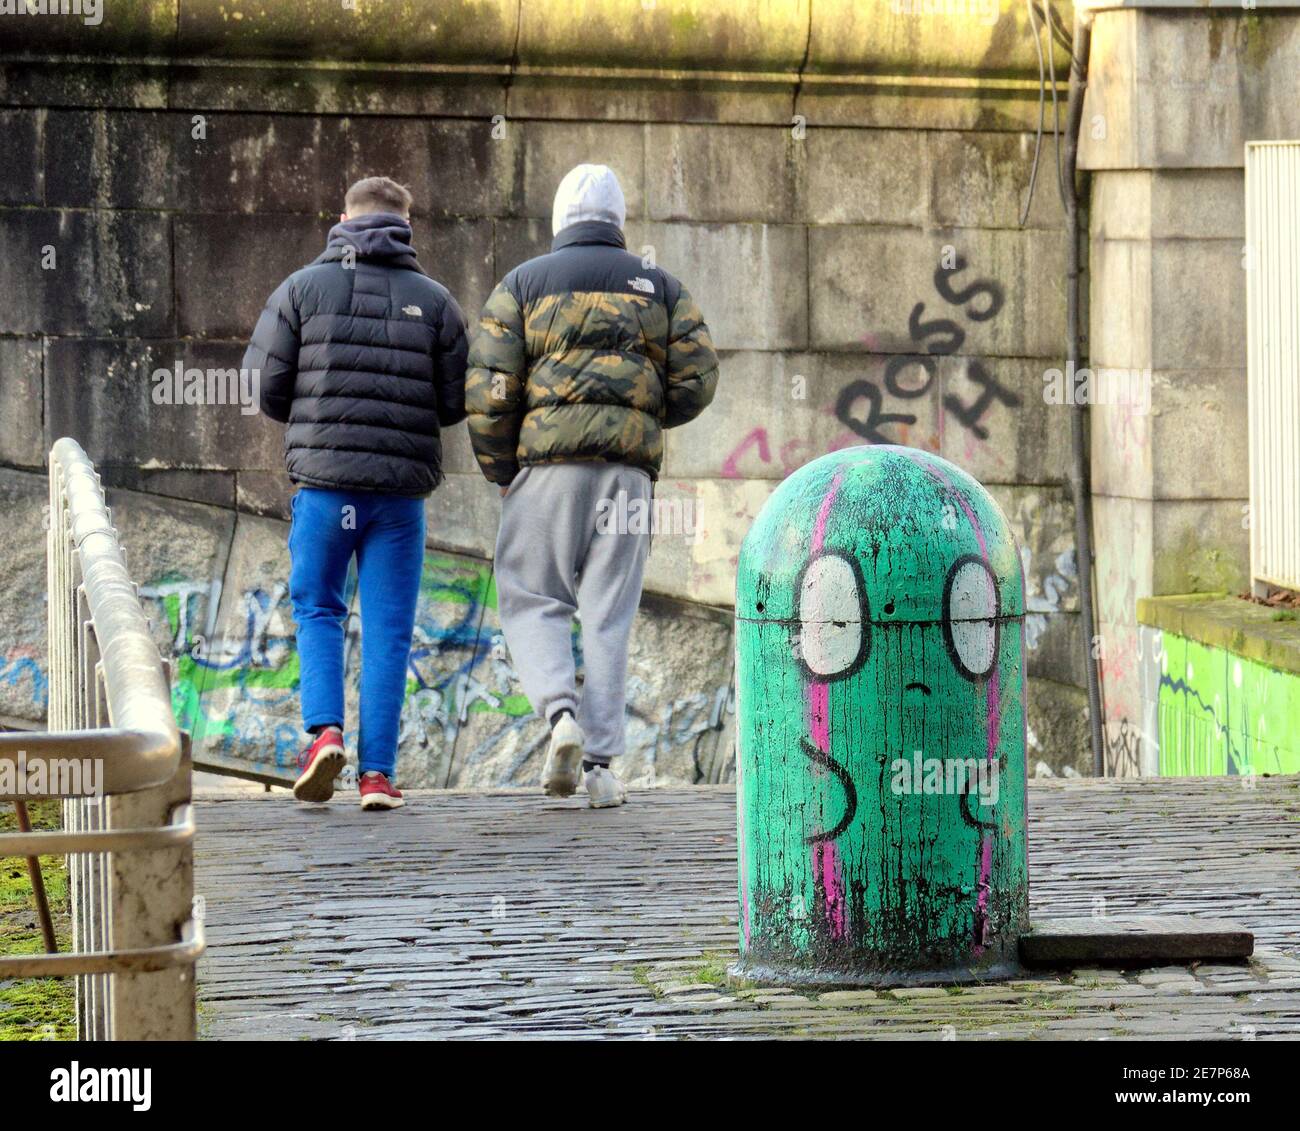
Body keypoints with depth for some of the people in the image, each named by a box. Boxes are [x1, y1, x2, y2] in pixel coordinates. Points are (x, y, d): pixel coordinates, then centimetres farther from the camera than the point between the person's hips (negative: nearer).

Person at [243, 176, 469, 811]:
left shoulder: (303, 289, 2)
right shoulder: (434, 300, 4)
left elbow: (262, 387, 0)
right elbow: (457, 402, 3)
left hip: (323, 479, 0)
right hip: (402, 487, 0)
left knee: (317, 611, 15)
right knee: (388, 629, 5)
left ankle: (324, 730, -7)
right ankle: (377, 772, 0)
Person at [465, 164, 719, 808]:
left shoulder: (524, 284, 7)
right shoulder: (659, 287, 13)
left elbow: (489, 388, -1)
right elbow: (696, 380, 5)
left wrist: (499, 473, 10)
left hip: (549, 463, -2)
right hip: (630, 466, 2)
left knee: (533, 601, 7)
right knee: (608, 614, 4)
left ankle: (560, 713, -18)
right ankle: (600, 765, -1)